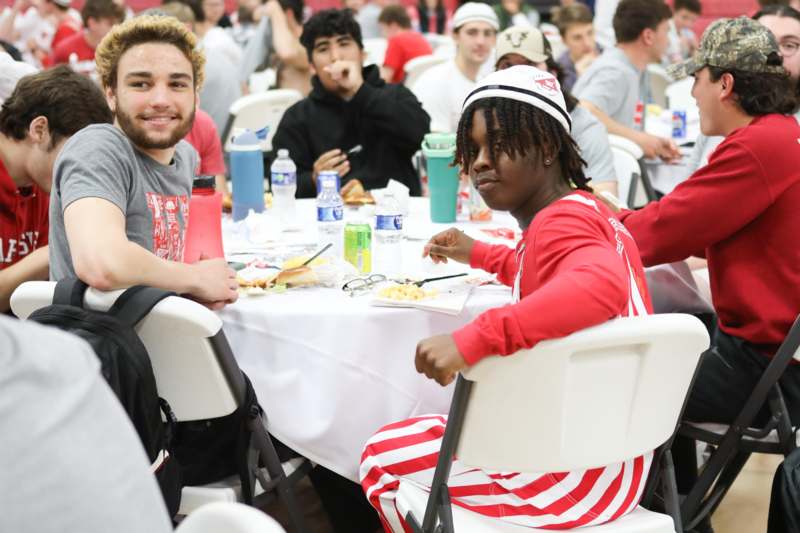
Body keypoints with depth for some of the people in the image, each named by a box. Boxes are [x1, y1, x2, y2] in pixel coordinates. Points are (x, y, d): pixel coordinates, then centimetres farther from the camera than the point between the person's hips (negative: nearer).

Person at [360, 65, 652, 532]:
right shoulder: (585, 208, 8)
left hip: (575, 474, -10)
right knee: (437, 428, 32)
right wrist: (481, 255, 31)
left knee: (381, 461, 9)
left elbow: (599, 286, -46)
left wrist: (472, 339, -51)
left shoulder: (560, 221, -21)